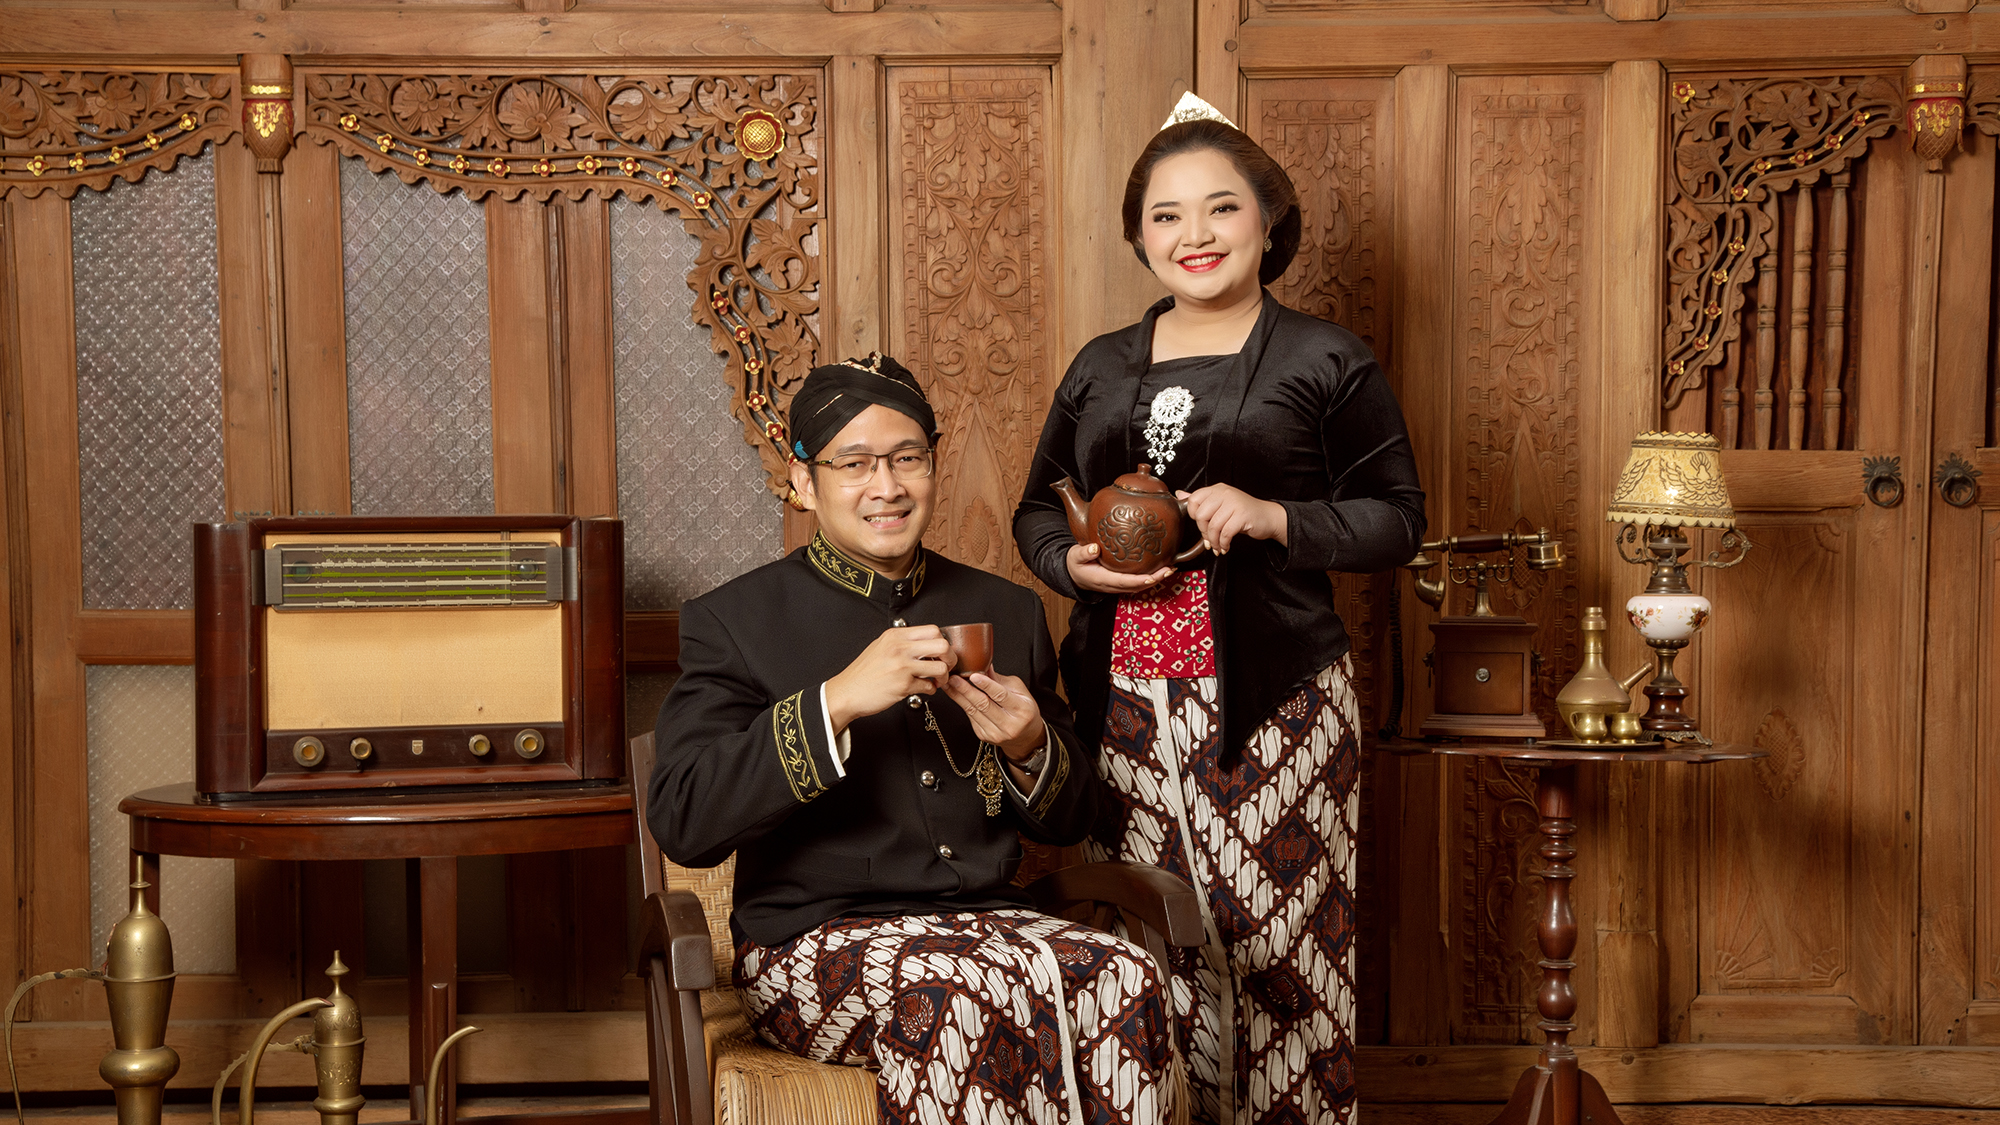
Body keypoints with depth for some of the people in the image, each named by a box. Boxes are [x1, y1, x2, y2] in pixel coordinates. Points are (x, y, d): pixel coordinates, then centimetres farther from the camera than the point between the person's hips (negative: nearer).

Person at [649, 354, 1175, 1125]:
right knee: (962, 995, -37)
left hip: (987, 920, 4)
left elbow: (1070, 821, 20)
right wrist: (836, 702, -21)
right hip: (814, 939, -4)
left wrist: (1030, 750, -4)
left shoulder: (1006, 612, 16)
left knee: (1125, 979, -29)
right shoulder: (734, 620, 2)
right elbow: (682, 822, -12)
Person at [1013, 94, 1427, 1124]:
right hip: (1120, 697, 3)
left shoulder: (1325, 362, 4)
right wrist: (1074, 565, -2)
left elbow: (1396, 518, 3)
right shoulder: (1100, 368, 15)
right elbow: (1038, 508, 21)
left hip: (1270, 701, -3)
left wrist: (1272, 517, -13)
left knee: (1274, 943, -4)